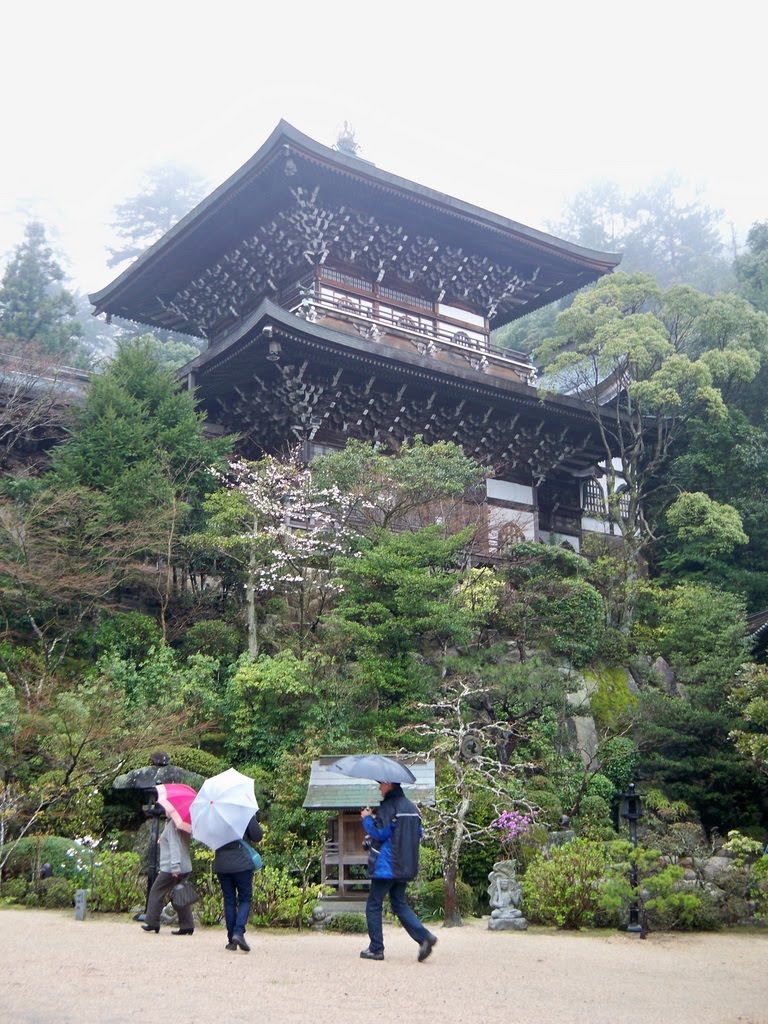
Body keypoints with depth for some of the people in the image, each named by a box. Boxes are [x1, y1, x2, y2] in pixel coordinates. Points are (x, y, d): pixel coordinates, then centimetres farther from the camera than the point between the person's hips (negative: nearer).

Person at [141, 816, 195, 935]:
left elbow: (174, 847, -21)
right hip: (185, 868, 9)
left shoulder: (172, 825, -14)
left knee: (157, 892, 5)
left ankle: (152, 923, 11)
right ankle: (187, 925, 5)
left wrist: (175, 866, -25)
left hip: (171, 868, -9)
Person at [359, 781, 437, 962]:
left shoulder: (388, 807, -14)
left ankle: (376, 949, 6)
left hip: (386, 865, -8)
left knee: (373, 906, 5)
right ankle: (424, 937, -3)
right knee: (400, 904, 14)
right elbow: (418, 835, 16)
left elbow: (380, 833, -18)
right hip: (406, 866, 8)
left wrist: (367, 818, -2)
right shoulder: (412, 808, 11)